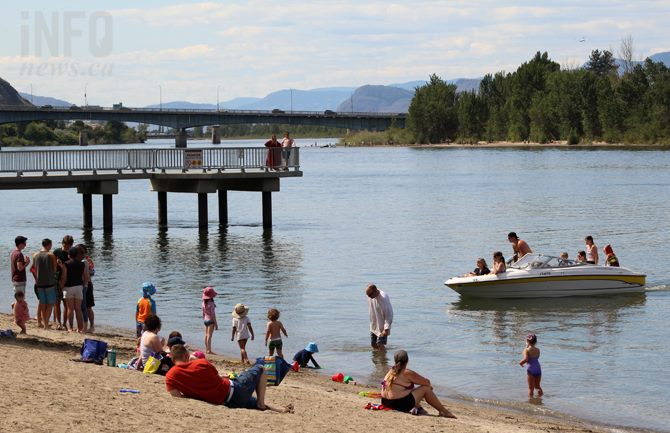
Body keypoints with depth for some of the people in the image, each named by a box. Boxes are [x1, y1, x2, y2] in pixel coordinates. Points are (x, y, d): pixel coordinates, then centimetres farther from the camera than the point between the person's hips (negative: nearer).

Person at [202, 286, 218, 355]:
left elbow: (203, 313, 11)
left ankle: (206, 349, 21)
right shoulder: (211, 303, -18)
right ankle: (209, 350, -8)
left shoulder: (204, 303, 3)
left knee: (206, 335, 14)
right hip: (210, 320, -8)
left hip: (205, 320, 8)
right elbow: (213, 314, -18)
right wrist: (216, 323, -12)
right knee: (209, 335, -7)